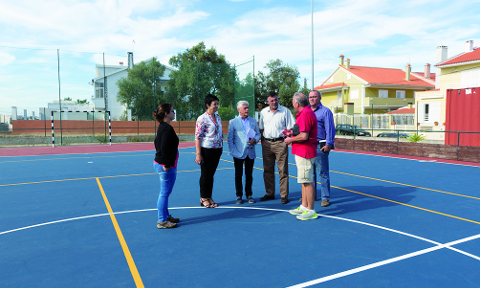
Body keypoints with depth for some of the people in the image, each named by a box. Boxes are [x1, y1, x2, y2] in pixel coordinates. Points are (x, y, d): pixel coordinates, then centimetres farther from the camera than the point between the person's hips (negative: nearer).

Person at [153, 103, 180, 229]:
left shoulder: (162, 127, 12)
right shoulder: (168, 128, -19)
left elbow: (156, 142, 21)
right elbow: (164, 147, -25)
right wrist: (166, 165, -20)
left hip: (159, 163, 10)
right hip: (167, 166, -10)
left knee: (164, 192, 18)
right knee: (165, 193, -1)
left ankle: (166, 216, 31)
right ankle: (162, 221, 8)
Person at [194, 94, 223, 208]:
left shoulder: (218, 117, 10)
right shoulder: (202, 119, -12)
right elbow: (198, 137, -14)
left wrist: (221, 147, 14)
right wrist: (198, 154, -17)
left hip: (217, 149, 6)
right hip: (206, 149, -6)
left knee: (211, 174, 12)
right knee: (205, 174, 3)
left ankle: (209, 197, 23)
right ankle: (203, 198, 16)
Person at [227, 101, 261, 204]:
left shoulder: (253, 121, 12)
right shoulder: (233, 122, 3)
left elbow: (258, 133, 14)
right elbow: (230, 138, 1)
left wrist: (255, 139, -8)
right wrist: (233, 151, -8)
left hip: (250, 153, 3)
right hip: (238, 153, -2)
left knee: (249, 175, 9)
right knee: (238, 175, 4)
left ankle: (249, 195, 20)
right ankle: (239, 196, 15)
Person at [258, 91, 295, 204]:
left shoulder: (285, 111, 1)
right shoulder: (263, 112, 11)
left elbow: (290, 128, 1)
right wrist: (262, 141, 9)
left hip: (280, 143, -4)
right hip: (267, 143, 4)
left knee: (283, 170, -2)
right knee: (268, 170, 9)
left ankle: (284, 195, 5)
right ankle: (269, 193, 20)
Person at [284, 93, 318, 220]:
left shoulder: (305, 114, -19)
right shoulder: (306, 112, 17)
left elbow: (304, 136, -27)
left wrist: (290, 140, -13)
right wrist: (291, 133, 18)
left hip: (305, 153, -11)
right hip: (302, 152, 11)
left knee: (307, 182, -4)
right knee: (304, 181, 16)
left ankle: (311, 211, 3)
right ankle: (304, 206, 26)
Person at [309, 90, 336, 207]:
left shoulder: (325, 111, -1)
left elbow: (330, 129, -7)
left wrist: (328, 144, -14)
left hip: (320, 147, -6)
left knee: (323, 173, -3)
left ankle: (325, 197, 5)